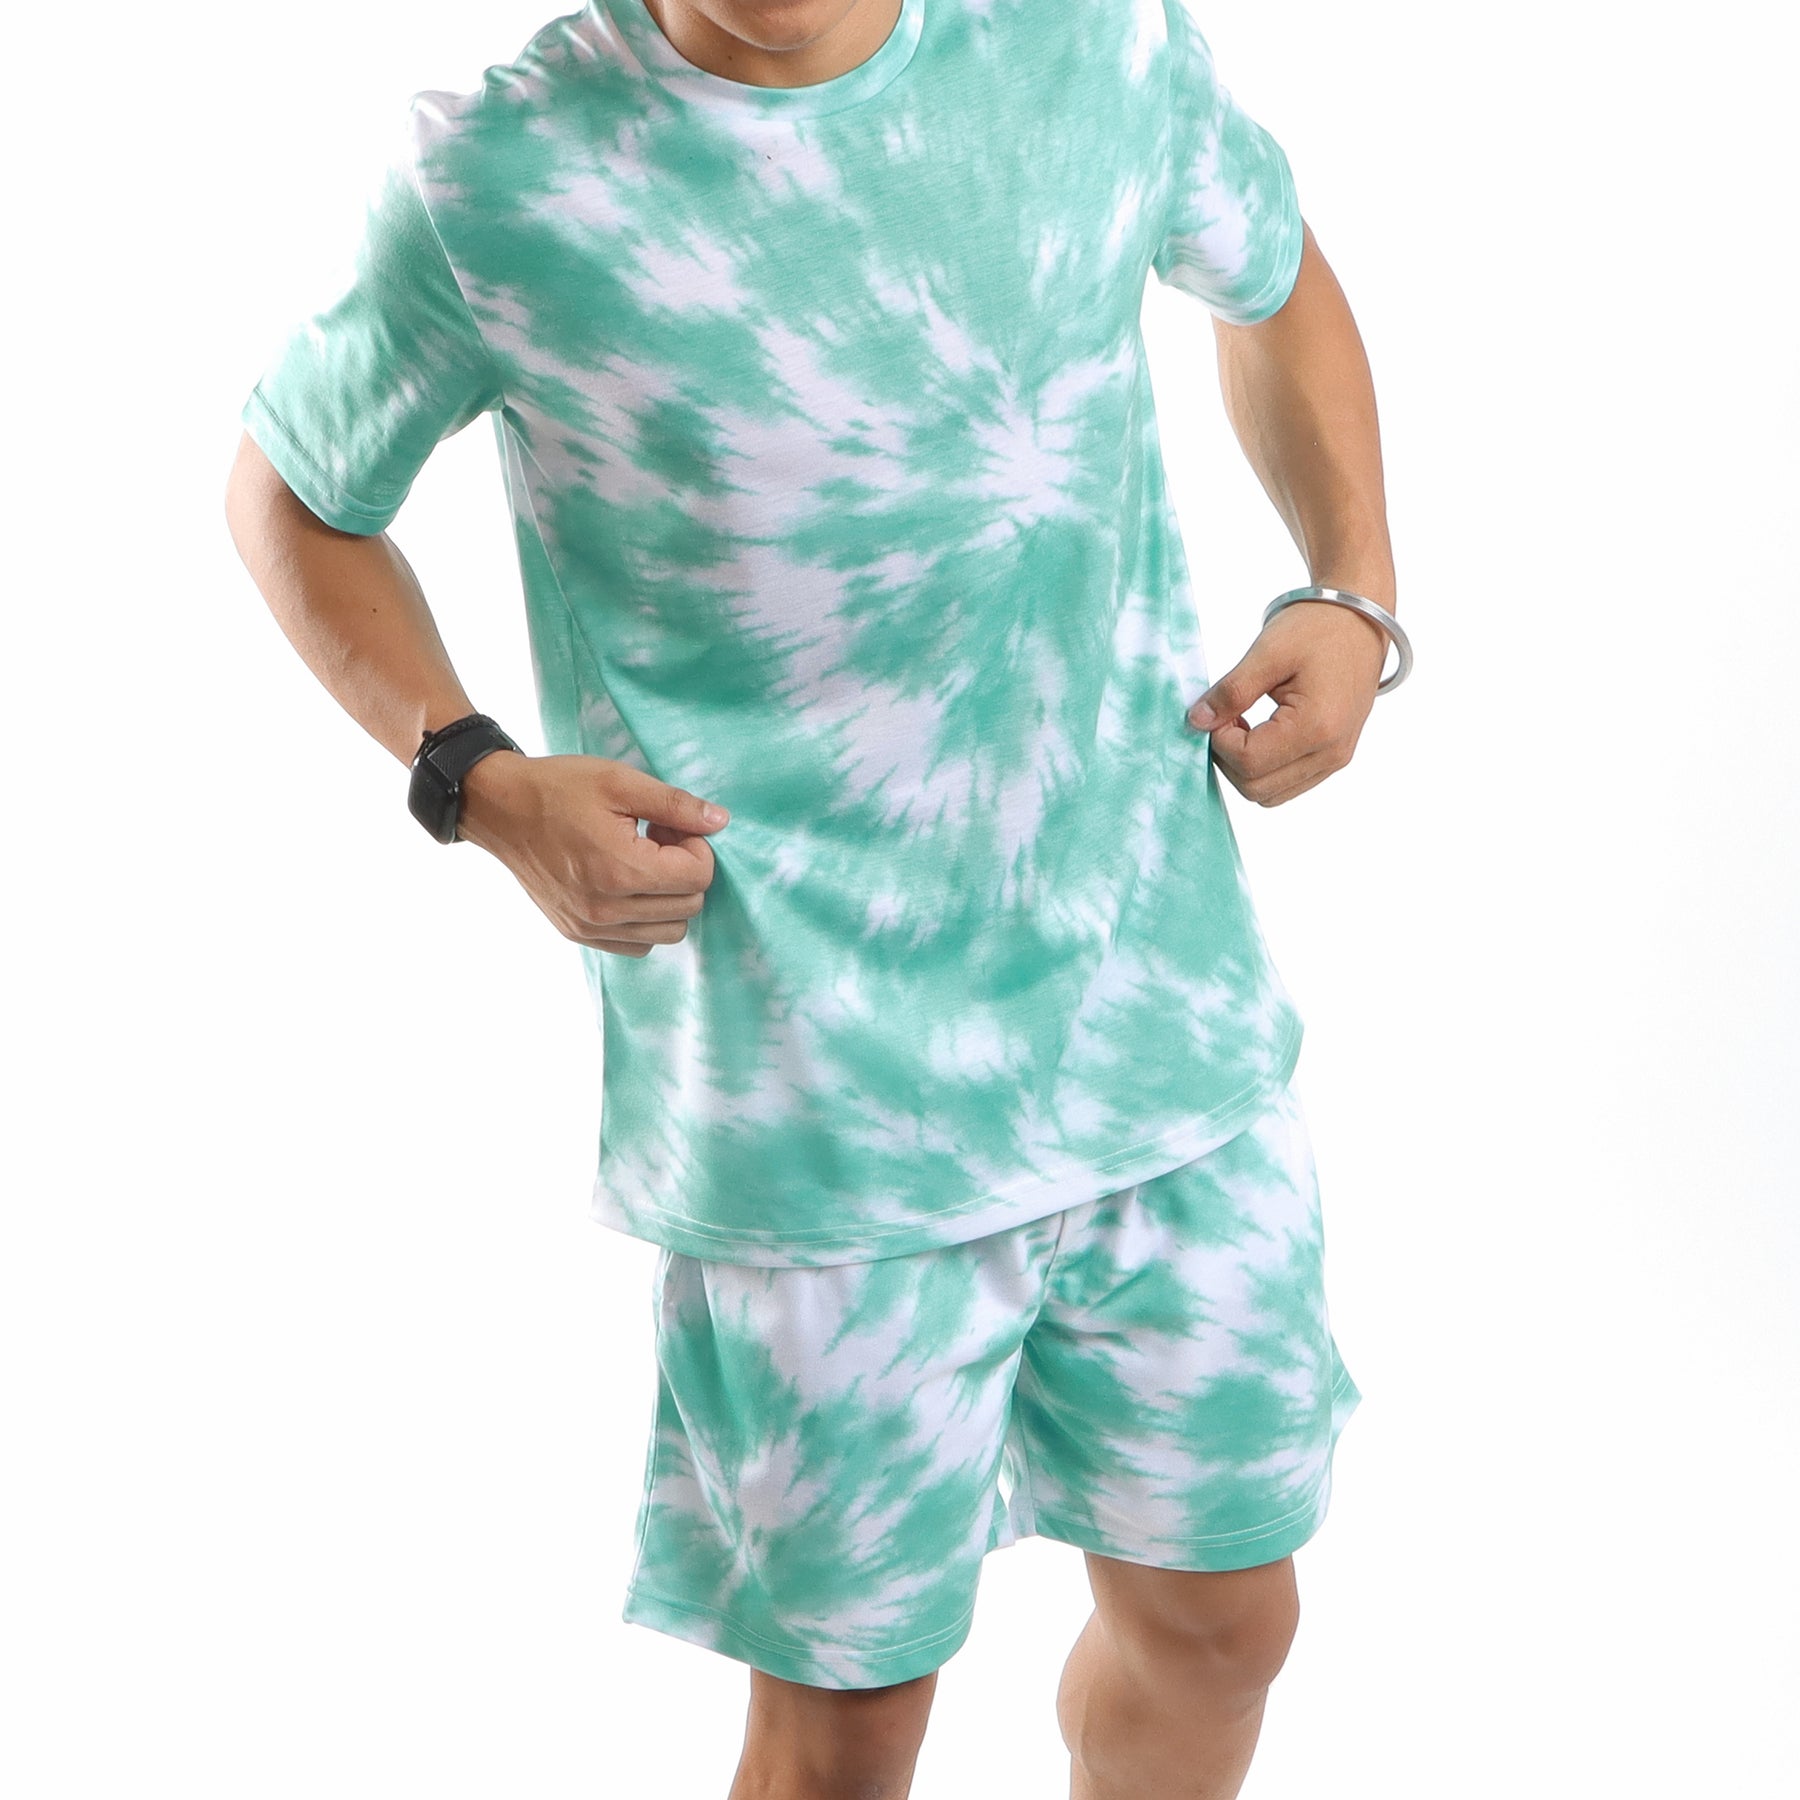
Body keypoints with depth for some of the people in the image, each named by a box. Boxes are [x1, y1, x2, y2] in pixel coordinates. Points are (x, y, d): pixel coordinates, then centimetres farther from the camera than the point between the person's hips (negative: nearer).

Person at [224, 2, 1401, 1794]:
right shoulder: (498, 179, -11)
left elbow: (1273, 280, 19)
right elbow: (288, 489, 5)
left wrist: (1350, 594, 4)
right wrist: (474, 782, -11)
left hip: (1171, 1031, 4)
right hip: (820, 1123, -3)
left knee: (1217, 1619, 19)